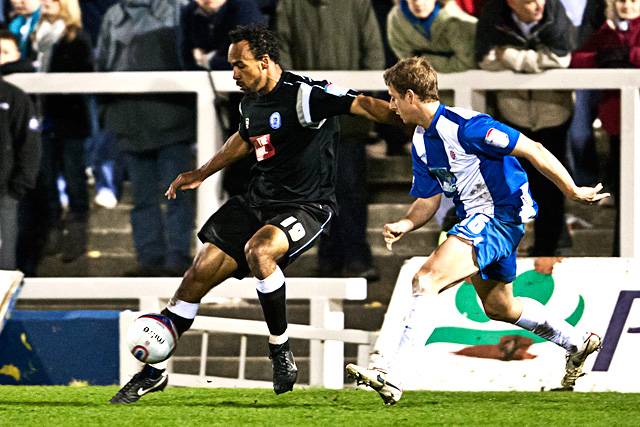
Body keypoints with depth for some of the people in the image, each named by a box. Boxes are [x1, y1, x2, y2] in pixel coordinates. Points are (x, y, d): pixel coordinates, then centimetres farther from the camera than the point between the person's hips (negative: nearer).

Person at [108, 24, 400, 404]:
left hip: (307, 205, -8)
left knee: (258, 249, -37)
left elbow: (360, 105, -31)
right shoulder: (250, 102, 6)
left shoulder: (305, 94, -19)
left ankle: (281, 350, -17)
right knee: (199, 274, 3)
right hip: (258, 200, 8)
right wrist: (201, 174, 32)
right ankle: (154, 372, 16)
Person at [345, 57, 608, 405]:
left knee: (426, 280, -24)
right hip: (476, 219, 11)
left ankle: (388, 370, -33)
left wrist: (573, 192, -15)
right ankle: (578, 342, 44)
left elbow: (533, 150, -18)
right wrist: (404, 224, -9)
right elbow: (427, 200, 13)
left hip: (501, 215, -11)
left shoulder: (464, 126, -20)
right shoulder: (421, 142, 8)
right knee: (497, 307, 25)